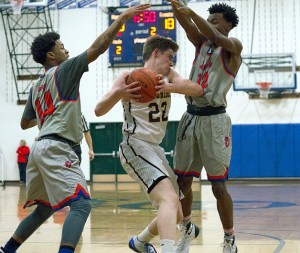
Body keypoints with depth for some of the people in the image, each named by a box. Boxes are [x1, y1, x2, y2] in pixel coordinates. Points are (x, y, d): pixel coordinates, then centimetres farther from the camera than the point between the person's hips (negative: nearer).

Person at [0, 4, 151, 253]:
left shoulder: (36, 87, 21)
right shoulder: (62, 71, -2)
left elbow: (25, 123, 29)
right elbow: (97, 48, -10)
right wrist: (122, 18, -6)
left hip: (41, 148, 9)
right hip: (56, 148, -9)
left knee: (44, 209, 22)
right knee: (81, 204, -18)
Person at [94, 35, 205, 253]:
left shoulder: (168, 76, 12)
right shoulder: (130, 77, -5)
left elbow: (198, 90, -7)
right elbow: (99, 111, -12)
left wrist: (169, 87, -25)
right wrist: (118, 93, -32)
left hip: (156, 149, 8)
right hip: (136, 147, -8)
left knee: (177, 214, 18)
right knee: (170, 199, -31)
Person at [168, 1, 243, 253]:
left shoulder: (233, 46, -2)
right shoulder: (201, 42, 14)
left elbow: (216, 38, -24)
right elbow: (187, 24, -4)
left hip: (214, 119, -6)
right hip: (191, 117, 6)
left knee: (218, 186, -4)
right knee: (183, 181, 8)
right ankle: (187, 228, 28)